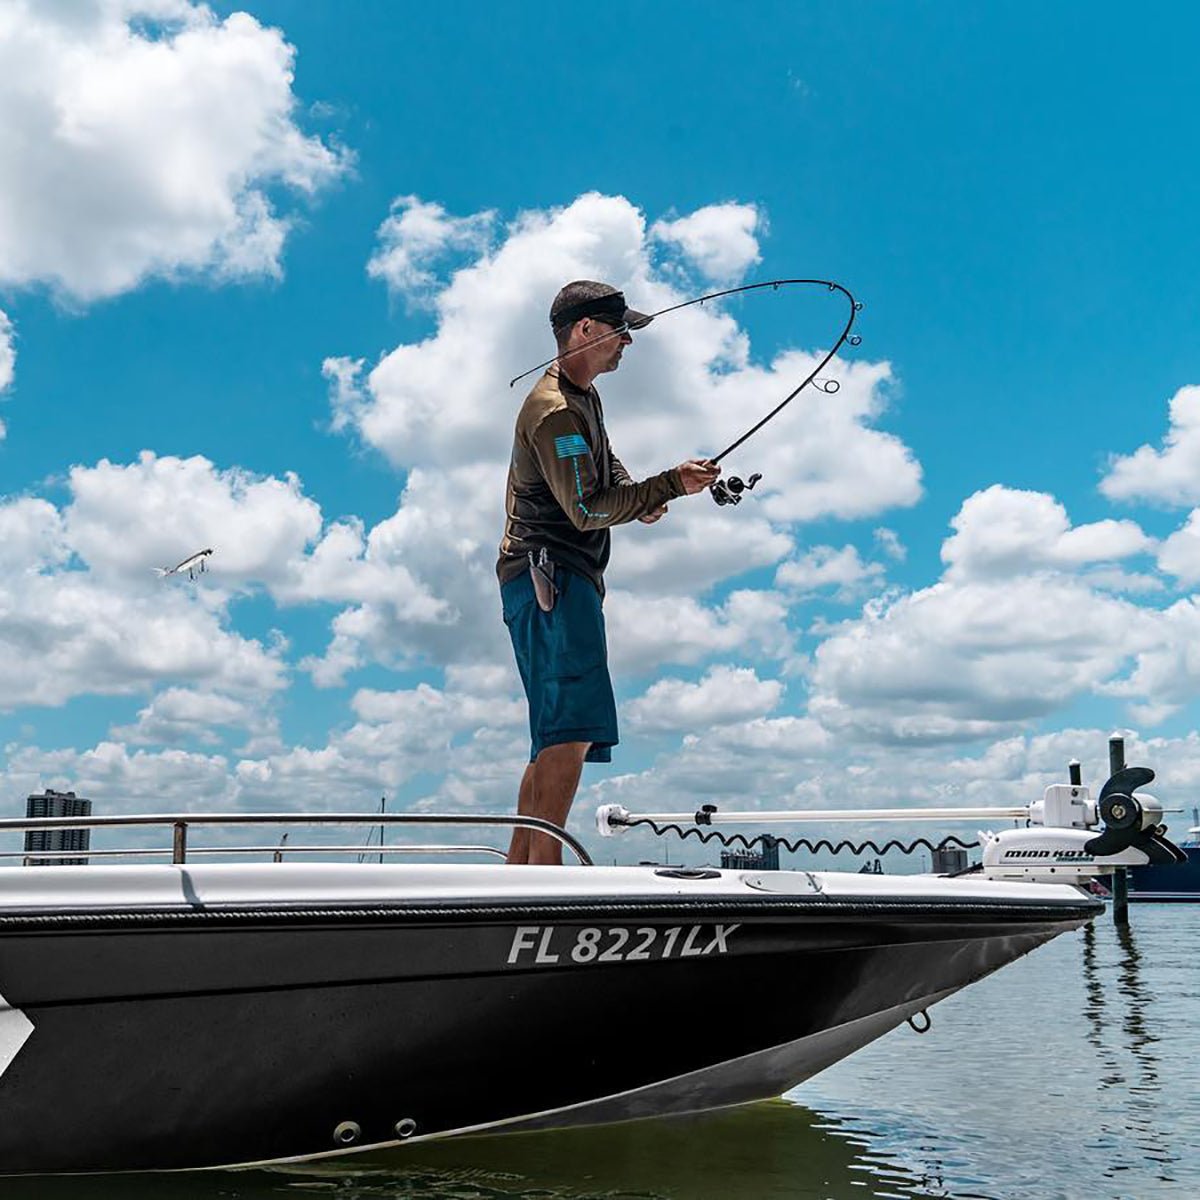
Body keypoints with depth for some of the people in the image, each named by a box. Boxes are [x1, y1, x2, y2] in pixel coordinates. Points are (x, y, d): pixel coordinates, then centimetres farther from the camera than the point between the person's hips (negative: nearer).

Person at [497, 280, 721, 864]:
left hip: (565, 580, 11)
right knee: (573, 728, -19)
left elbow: (605, 462, 34)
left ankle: (518, 868, 16)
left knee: (555, 738, 11)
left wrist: (636, 496, 11)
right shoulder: (556, 411, -13)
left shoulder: (583, 395, 20)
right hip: (548, 575, -11)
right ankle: (544, 867, -20)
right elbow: (586, 510, -18)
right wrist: (669, 485, -16)